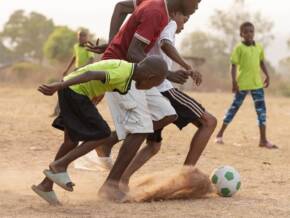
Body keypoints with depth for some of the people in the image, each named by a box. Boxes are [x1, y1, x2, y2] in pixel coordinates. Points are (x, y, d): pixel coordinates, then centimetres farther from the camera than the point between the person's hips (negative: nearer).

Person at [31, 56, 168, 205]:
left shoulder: (125, 67, 11)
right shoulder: (124, 75, -19)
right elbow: (91, 75, -28)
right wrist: (58, 87, -34)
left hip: (70, 89, 10)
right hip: (75, 93, -10)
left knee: (72, 140, 16)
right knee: (103, 135, -6)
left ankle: (46, 185, 20)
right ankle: (59, 165, -2)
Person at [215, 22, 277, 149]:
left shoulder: (259, 47, 8)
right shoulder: (239, 48, -6)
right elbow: (234, 65, -8)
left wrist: (267, 76, 14)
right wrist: (234, 81, -14)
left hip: (257, 83, 4)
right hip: (242, 84, -4)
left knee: (261, 109, -2)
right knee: (234, 107, 4)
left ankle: (263, 140, 0)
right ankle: (220, 134, 17)